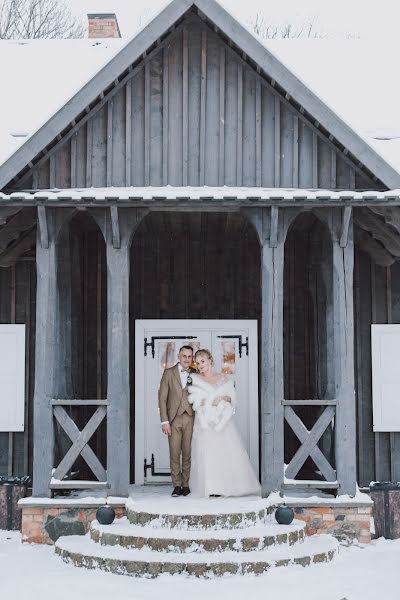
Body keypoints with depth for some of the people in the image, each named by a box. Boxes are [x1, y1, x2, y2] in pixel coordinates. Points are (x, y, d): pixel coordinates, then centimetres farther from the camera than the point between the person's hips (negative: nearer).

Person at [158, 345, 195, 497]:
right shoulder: (169, 373, 5)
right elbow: (162, 397, 2)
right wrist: (164, 421, -5)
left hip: (190, 418, 1)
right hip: (174, 418, -1)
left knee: (188, 453, 1)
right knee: (174, 453, -1)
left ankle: (186, 485, 9)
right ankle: (177, 485, 6)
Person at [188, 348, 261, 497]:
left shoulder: (222, 378, 12)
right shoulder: (196, 379, 8)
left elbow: (231, 396, 6)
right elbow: (195, 401, -2)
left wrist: (224, 399, -13)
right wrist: (213, 402, -12)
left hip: (223, 419, 2)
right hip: (205, 421, -2)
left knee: (228, 452, -4)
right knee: (207, 453, -8)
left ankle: (228, 485, 3)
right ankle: (211, 488, -7)